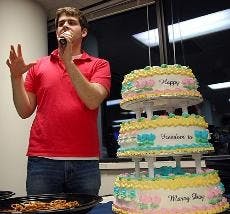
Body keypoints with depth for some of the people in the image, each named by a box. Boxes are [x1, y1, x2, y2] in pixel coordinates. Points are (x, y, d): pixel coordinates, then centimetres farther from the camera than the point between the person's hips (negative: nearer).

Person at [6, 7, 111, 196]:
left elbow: (93, 101, -11)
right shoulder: (38, 66, 14)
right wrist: (16, 77, -4)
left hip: (85, 161, -1)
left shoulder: (99, 65, 7)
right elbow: (25, 111, 10)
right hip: (42, 159, 1)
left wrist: (68, 61, -12)